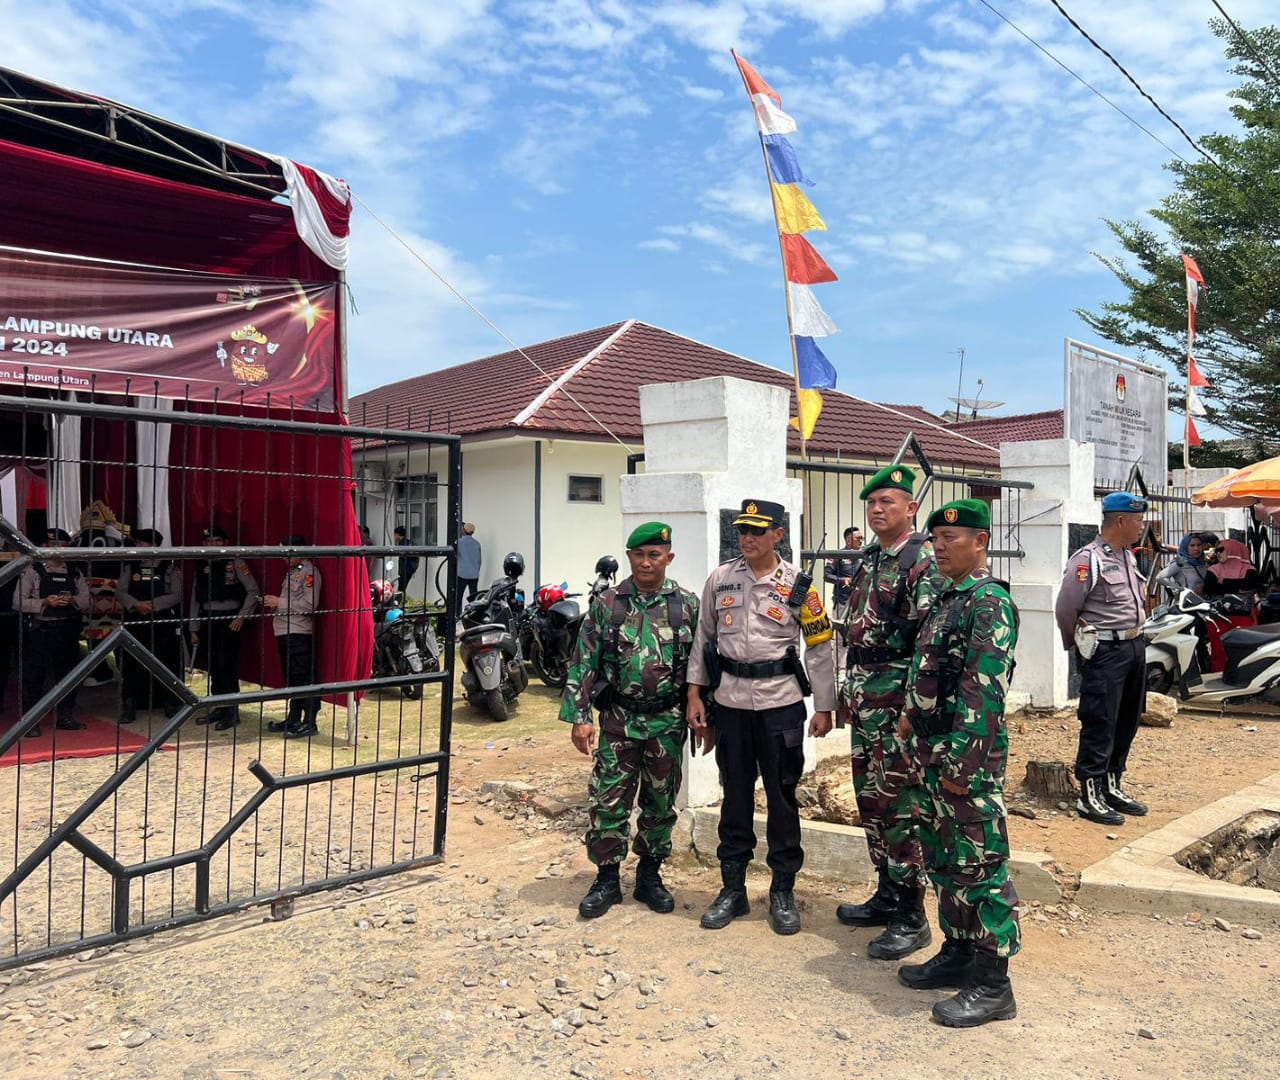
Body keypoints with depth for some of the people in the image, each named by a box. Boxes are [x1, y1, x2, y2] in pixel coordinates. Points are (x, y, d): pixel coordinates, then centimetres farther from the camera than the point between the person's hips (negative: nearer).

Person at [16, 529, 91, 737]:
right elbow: (18, 602, -7)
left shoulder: (74, 573, 11)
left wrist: (72, 600, -13)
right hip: (39, 631, -4)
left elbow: (86, 600, 7)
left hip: (68, 632, 4)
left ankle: (66, 718, 23)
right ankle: (31, 722, 5)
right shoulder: (32, 571, 0)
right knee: (33, 677, -2)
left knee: (67, 675, 11)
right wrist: (45, 602, -19)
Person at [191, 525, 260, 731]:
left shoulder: (235, 563, -3)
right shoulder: (202, 568, 13)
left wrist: (242, 616, -11)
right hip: (208, 620, 6)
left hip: (229, 620, -6)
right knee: (213, 667, 9)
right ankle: (219, 709, 20)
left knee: (227, 666, -7)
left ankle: (232, 712, 1)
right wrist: (194, 629, 12)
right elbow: (197, 600, 14)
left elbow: (253, 591, -5)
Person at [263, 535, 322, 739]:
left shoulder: (309, 571, -10)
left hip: (300, 632, -10)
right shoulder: (292, 571, 18)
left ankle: (309, 723, -5)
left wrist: (280, 603, -16)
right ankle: (294, 719, 25)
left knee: (304, 678, -8)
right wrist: (273, 603, 11)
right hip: (285, 631, 10)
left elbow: (310, 604, -19)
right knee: (291, 678, 16)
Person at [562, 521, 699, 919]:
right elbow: (584, 662, -1)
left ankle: (650, 875, 27)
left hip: (667, 720, 1)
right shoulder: (607, 604, 0)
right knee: (609, 800, 1)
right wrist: (579, 716, -7)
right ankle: (607, 878, 16)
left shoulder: (687, 605, 1)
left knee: (660, 803, 11)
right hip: (618, 718, -1)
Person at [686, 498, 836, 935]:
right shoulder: (720, 579, 4)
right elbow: (703, 638, 10)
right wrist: (694, 696, 6)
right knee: (735, 797, 11)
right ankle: (733, 888, 23)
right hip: (731, 702, 2)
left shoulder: (797, 585, -4)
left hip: (781, 704, -2)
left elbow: (820, 648, 0)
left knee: (782, 797, 6)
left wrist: (824, 708, -2)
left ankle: (783, 891, 20)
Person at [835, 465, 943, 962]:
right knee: (870, 799, 16)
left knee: (901, 806, -4)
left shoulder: (923, 560, -12)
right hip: (863, 698, 9)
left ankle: (911, 917, 7)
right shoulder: (867, 560, 15)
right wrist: (848, 692, 20)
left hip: (899, 699, -9)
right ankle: (887, 894, 29)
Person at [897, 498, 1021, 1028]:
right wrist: (914, 713, 14)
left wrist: (962, 764, -22)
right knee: (944, 860, 18)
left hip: (967, 755, -10)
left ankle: (992, 985, 12)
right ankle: (957, 954, 33)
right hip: (934, 751, 10)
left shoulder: (989, 603, -16)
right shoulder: (946, 598, 13)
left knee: (980, 866, 0)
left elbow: (983, 693, -21)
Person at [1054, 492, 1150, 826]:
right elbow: (1065, 609, -13)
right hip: (1105, 652, -9)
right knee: (1099, 725, -5)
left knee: (1127, 723, 14)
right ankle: (1089, 797, 3)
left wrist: (1136, 634, 19)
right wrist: (1078, 643, 1)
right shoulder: (1088, 560, -16)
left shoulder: (1128, 556, 12)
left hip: (1135, 646, 9)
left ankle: (1112, 786, 26)